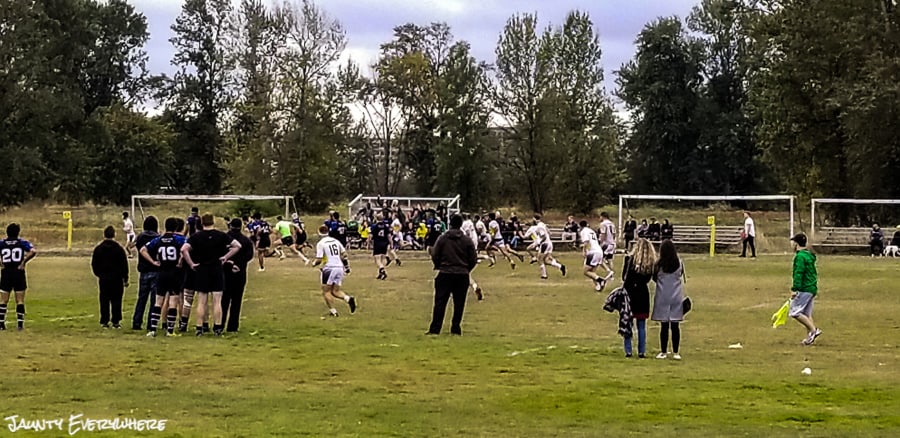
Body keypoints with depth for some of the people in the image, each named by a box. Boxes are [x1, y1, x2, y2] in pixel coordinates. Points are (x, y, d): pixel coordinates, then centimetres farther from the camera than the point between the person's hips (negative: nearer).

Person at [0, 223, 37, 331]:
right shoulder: (23, 243, 0)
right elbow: (33, 252, -16)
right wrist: (24, 262, -8)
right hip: (19, 273, -1)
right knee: (20, 300, 4)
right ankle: (20, 324, 0)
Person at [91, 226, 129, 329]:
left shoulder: (98, 249, 3)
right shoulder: (118, 248, -6)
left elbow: (94, 264, 9)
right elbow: (124, 265, -3)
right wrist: (125, 279, 3)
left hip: (103, 279, 3)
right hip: (116, 278, -3)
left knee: (104, 301, 7)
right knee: (116, 300, 1)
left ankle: (104, 321, 6)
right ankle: (115, 322, -1)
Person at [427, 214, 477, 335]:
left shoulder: (442, 239, -4)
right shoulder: (467, 240, -1)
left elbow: (434, 256, -3)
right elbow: (473, 259, 2)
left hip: (445, 274, -1)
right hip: (462, 275, 1)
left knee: (440, 302, 2)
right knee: (459, 304, 6)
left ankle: (435, 329, -1)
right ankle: (455, 329, 5)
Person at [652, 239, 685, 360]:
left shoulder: (659, 264, -8)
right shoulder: (680, 264, -2)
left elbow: (654, 278, 4)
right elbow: (682, 279, 7)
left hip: (662, 297, -2)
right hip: (677, 298, 2)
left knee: (664, 326, 3)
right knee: (675, 326, 4)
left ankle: (663, 352, 9)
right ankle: (675, 352, 7)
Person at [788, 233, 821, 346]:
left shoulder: (800, 256, -14)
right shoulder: (809, 255, 16)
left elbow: (798, 274, -20)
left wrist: (794, 289, -21)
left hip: (804, 289, -10)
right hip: (812, 288, 10)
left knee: (794, 312, -8)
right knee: (806, 313, 13)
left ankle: (813, 330, -11)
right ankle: (810, 337, 11)